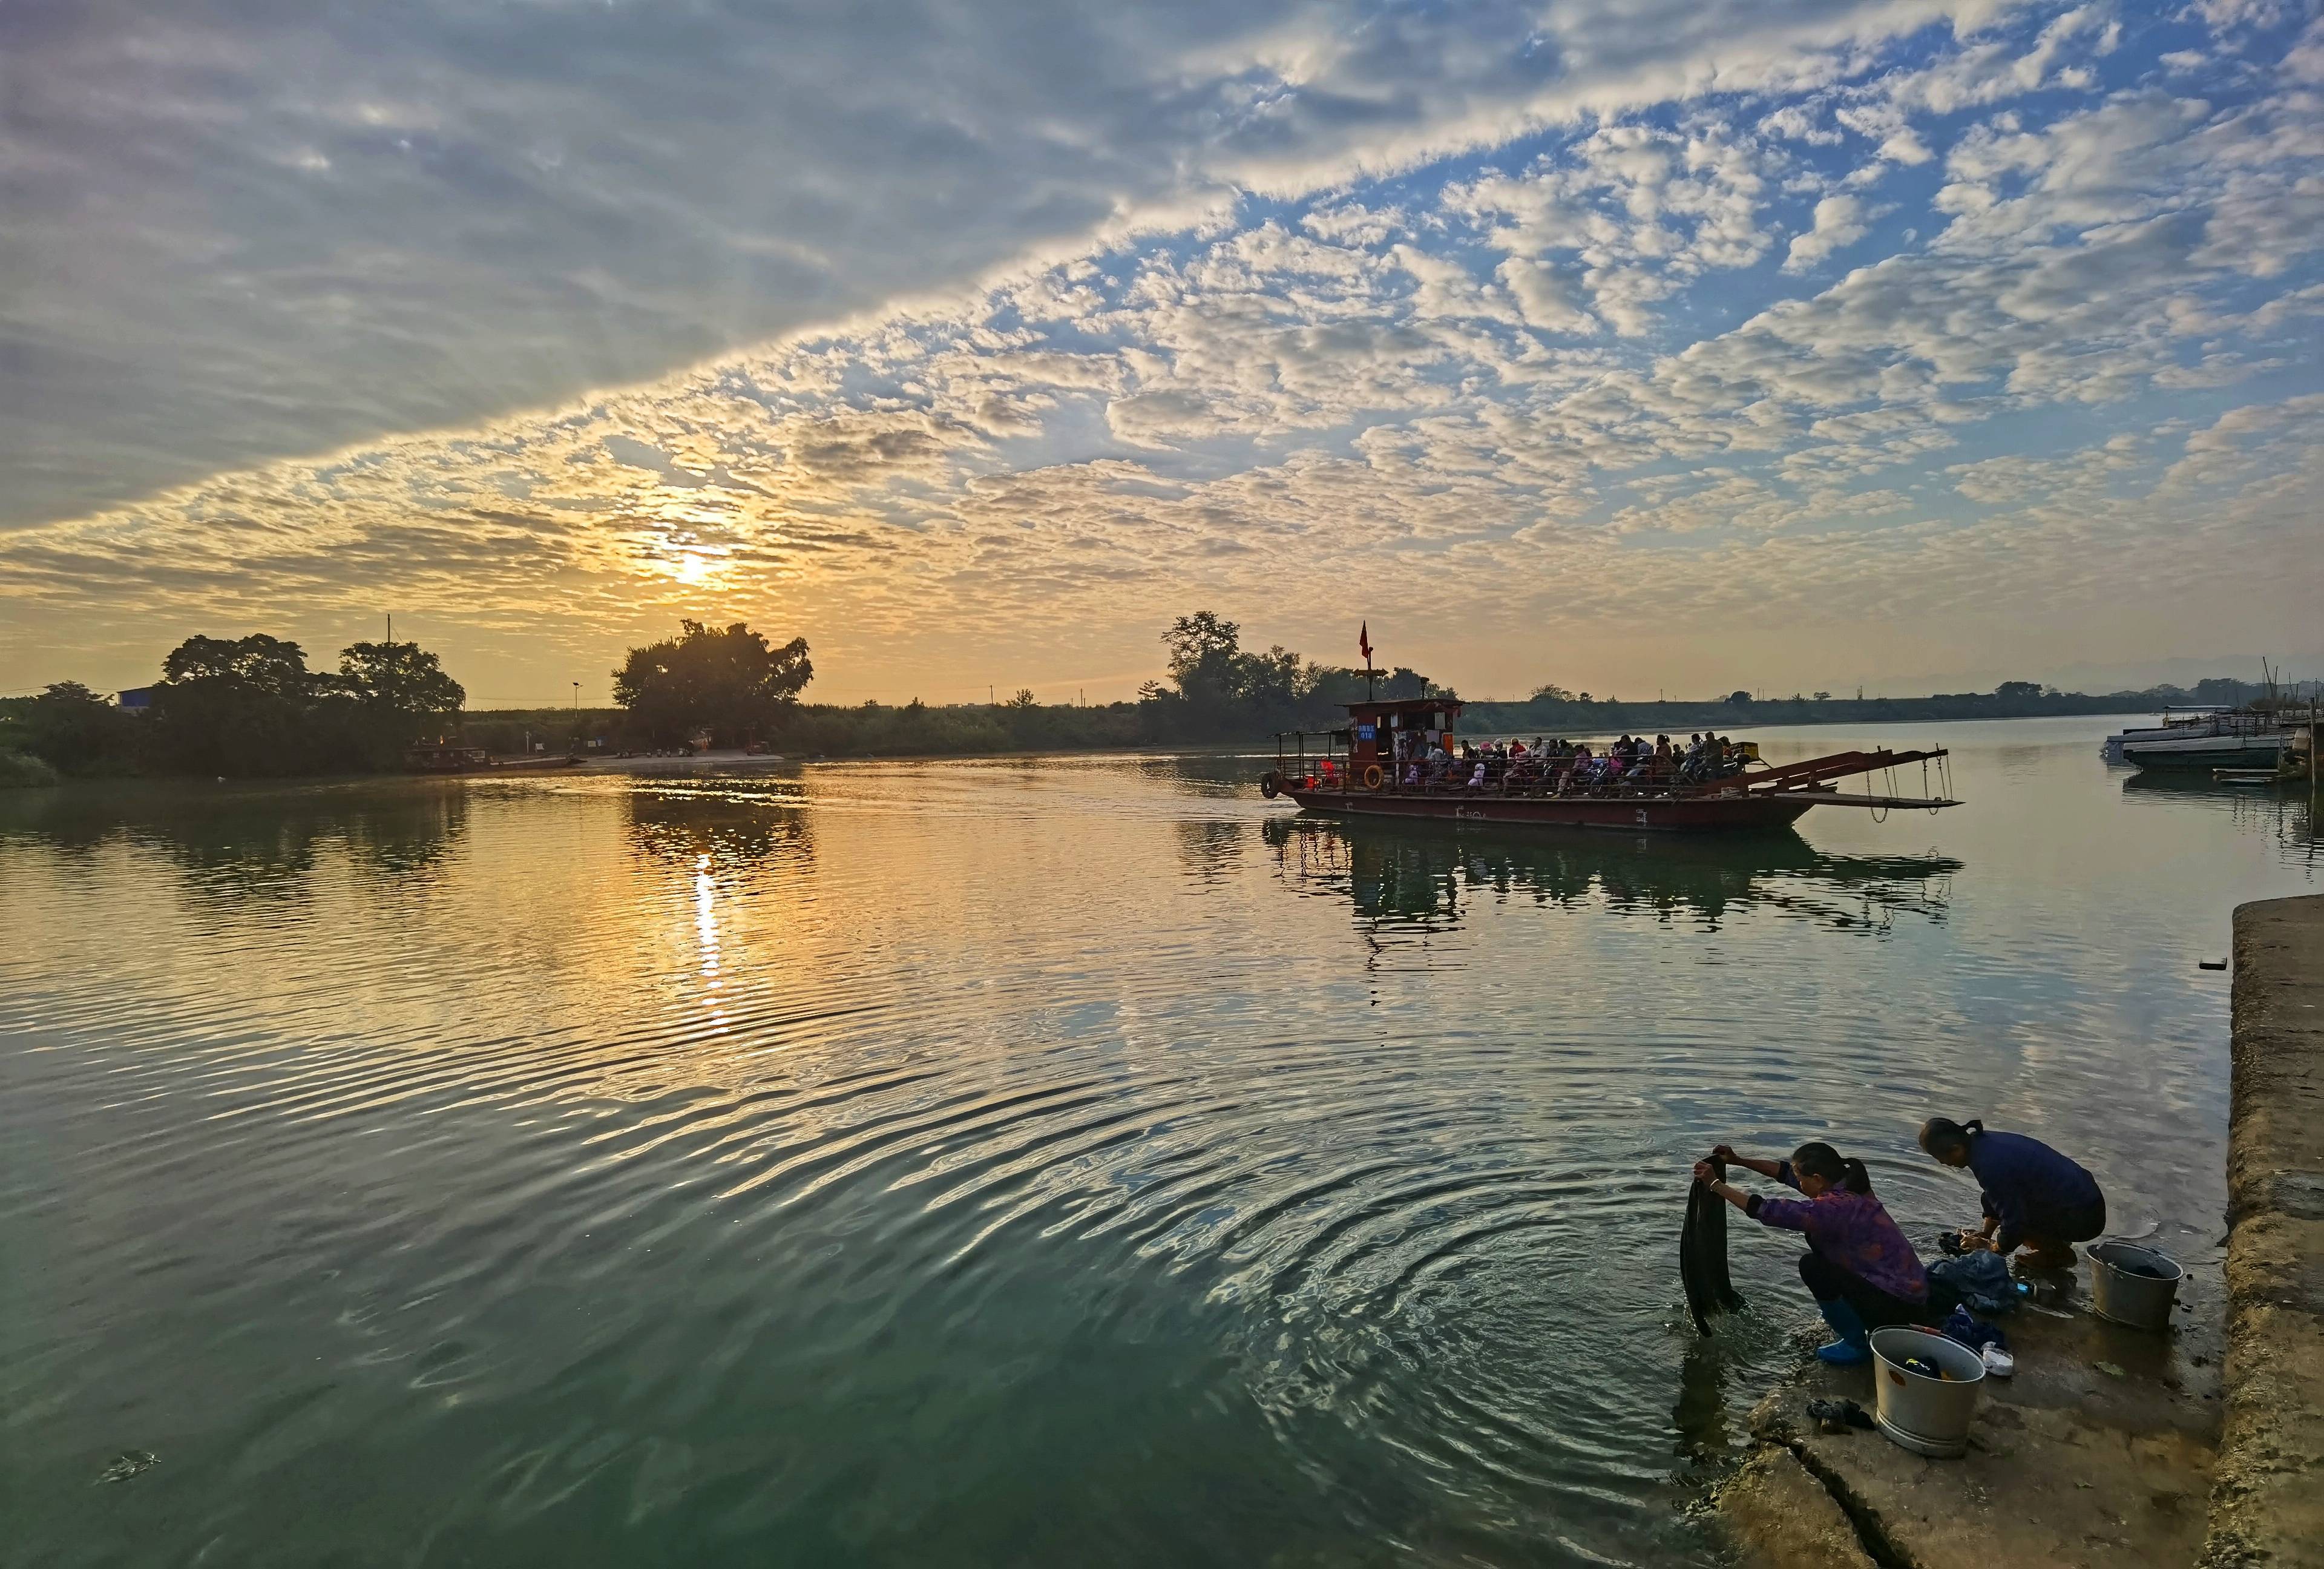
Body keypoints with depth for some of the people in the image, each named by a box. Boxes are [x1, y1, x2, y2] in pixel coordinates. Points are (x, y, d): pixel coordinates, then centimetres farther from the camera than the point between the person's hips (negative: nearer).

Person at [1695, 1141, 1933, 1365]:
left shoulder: (1837, 1206, -25)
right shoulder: (1846, 1187, 1)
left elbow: (1765, 1211, -25)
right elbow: (1786, 1172, 13)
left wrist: (1715, 1184, -16)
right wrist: (1739, 1161, 10)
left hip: (1900, 1308, -9)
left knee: (1812, 1267, -13)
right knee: (1816, 1237, 11)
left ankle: (1857, 1343, 2)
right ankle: (1856, 1322, 21)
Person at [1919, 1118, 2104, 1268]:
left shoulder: (1991, 1166, -28)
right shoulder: (1984, 1142, 0)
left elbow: (2013, 1224, -20)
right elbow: (1996, 1199, 16)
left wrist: (1990, 1248, -3)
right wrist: (1984, 1233, 15)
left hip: (2082, 1217, -9)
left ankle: (2060, 1254, 3)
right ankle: (2055, 1244, 18)